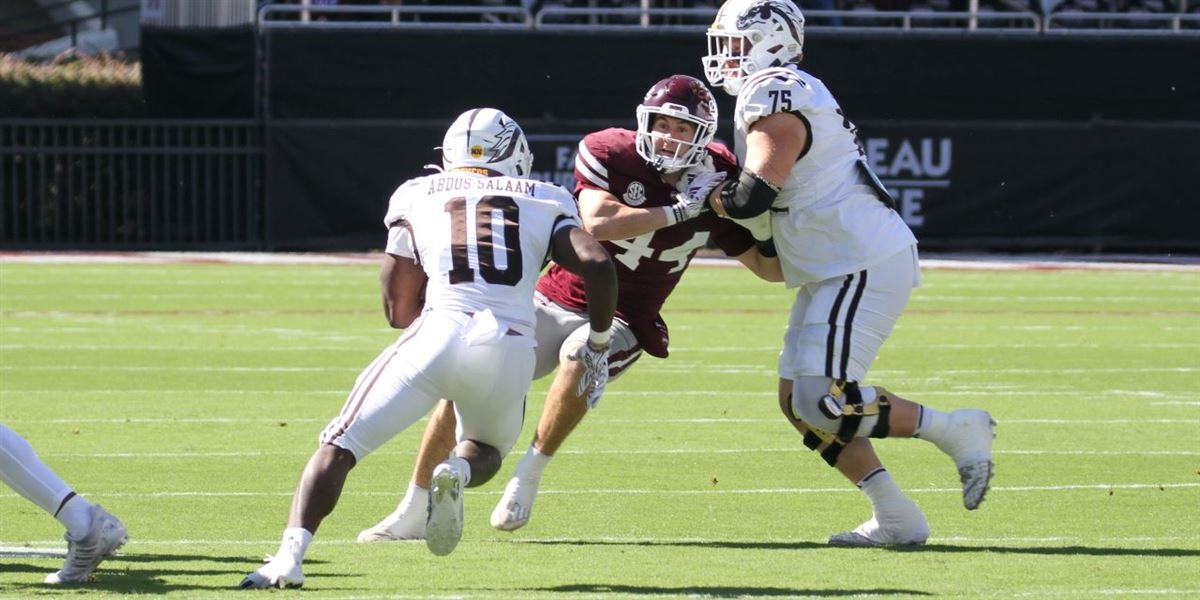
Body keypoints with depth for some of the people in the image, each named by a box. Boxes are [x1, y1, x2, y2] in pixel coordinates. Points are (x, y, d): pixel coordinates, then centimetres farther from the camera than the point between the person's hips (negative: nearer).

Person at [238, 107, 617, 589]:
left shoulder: (418, 197, 20)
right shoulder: (544, 202, 21)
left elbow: (399, 310, 22)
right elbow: (597, 264, 4)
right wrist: (598, 343, 17)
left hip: (441, 333, -1)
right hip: (511, 350, 1)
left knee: (338, 448, 6)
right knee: (485, 452, 29)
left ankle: (290, 554, -17)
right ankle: (458, 473, -8)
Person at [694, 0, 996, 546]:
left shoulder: (774, 98, -16)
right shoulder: (793, 94, 16)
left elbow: (754, 195, -24)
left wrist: (709, 198, -5)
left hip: (865, 265, -10)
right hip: (836, 270, 10)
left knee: (824, 403, -15)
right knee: (798, 401, 8)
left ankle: (955, 431, -1)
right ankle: (895, 518, 9)